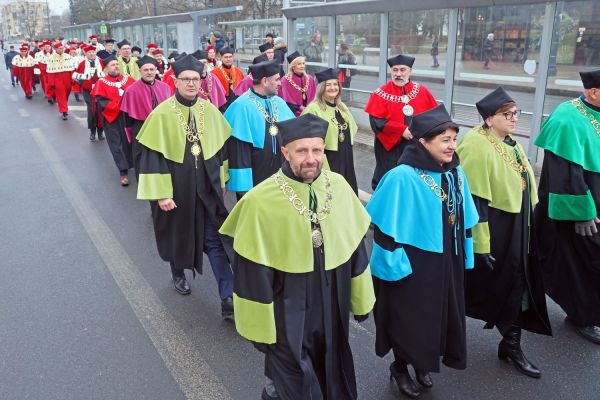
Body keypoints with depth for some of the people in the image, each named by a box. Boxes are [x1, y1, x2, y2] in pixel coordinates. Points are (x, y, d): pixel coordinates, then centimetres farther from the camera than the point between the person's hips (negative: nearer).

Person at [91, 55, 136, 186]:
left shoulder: (128, 79, 11)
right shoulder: (101, 83, 0)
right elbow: (100, 102, -10)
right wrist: (119, 106, -18)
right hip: (113, 119, -3)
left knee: (132, 142, 10)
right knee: (117, 145, 0)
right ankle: (123, 172, 2)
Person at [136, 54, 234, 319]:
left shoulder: (210, 111, -1)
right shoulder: (162, 114, -12)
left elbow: (221, 147, 10)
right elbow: (151, 154, -12)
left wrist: (221, 181, 12)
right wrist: (161, 193, -14)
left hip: (207, 188, 2)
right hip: (176, 187, -2)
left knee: (216, 240, -1)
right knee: (178, 234, 17)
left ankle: (228, 299, 2)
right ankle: (178, 275, 45)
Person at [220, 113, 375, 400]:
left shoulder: (339, 186, -7)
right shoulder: (260, 201, -22)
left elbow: (355, 245, 3)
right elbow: (252, 275, -15)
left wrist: (361, 298, 10)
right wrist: (259, 328, -8)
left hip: (333, 308, 5)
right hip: (287, 315, -5)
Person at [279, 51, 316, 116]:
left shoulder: (310, 79, 8)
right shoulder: (286, 80, -5)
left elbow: (313, 97, 10)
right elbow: (287, 101, -7)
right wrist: (301, 109, -12)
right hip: (292, 114, -4)